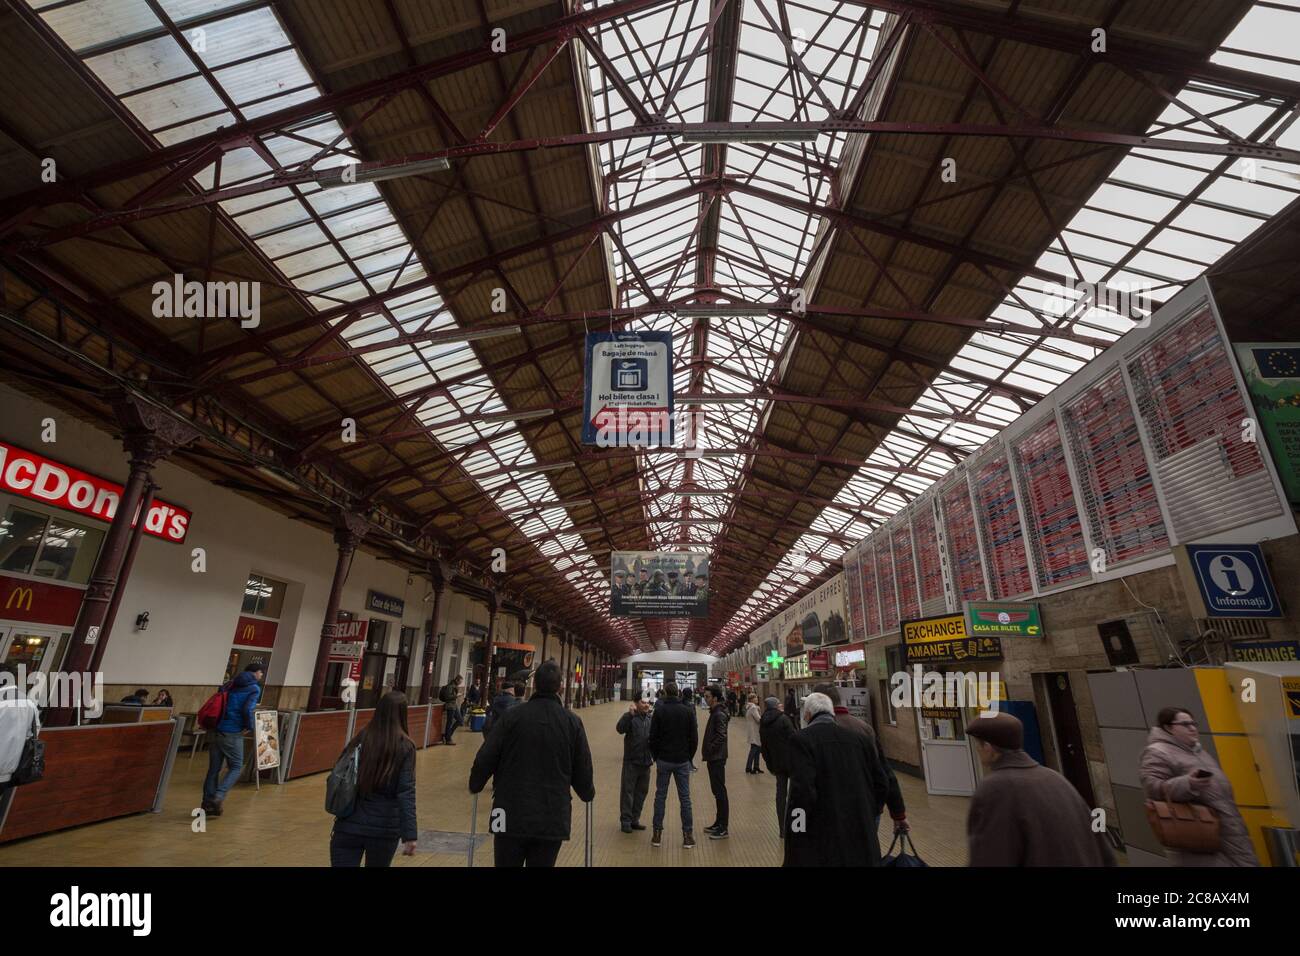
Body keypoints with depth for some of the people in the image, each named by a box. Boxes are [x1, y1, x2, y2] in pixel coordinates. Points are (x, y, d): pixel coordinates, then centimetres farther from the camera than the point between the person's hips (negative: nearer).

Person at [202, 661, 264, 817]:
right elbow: (247, 710, -19)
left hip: (216, 731, 6)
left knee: (214, 768, 14)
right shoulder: (254, 689, -8)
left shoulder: (231, 685, 13)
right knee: (236, 768, 7)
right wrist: (250, 727, -3)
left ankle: (207, 802, 18)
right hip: (232, 734, -6)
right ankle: (218, 797, -7)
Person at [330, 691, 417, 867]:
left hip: (349, 824, 2)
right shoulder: (405, 747, -12)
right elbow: (406, 794, -17)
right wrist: (410, 835, -16)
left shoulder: (360, 739, -1)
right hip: (384, 828, -1)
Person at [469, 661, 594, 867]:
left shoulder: (513, 715, -8)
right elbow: (582, 770, 0)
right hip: (552, 818, 1)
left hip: (511, 815, -1)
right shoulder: (572, 722, -5)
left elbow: (485, 758, -5)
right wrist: (588, 794, 21)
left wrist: (475, 786, 15)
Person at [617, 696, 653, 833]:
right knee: (627, 791, 3)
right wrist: (630, 714, -38)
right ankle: (625, 821, 15)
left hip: (646, 762, 6)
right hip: (631, 762, -5)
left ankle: (635, 820, 27)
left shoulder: (651, 719, 7)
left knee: (642, 792, 14)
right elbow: (620, 729, -28)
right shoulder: (630, 717, -10)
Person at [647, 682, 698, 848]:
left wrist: (655, 757, 8)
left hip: (664, 760, -1)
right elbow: (694, 738, 1)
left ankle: (657, 834, 13)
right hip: (682, 761, 1)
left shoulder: (659, 710, -7)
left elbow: (653, 737, -5)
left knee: (660, 796, 9)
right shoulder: (687, 711, -2)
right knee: (685, 798, 7)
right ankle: (688, 835, 10)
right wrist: (689, 757, 12)